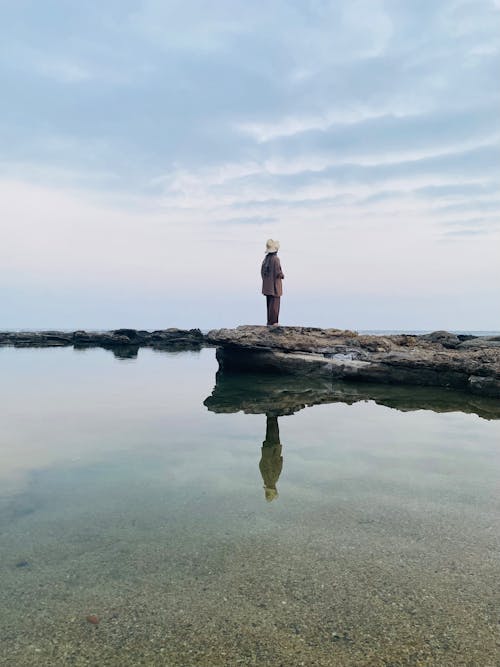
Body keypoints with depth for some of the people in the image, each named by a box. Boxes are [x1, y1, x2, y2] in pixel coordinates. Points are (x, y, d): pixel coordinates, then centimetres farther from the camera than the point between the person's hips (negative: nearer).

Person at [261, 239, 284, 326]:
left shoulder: (266, 258, 6)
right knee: (274, 304, -2)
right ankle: (272, 322, -2)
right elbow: (278, 272, -21)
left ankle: (270, 321, 18)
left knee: (270, 304, 14)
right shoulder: (275, 259, -18)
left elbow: (262, 271, 9)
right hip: (274, 286, -8)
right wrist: (282, 276, 0)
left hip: (267, 285, 8)